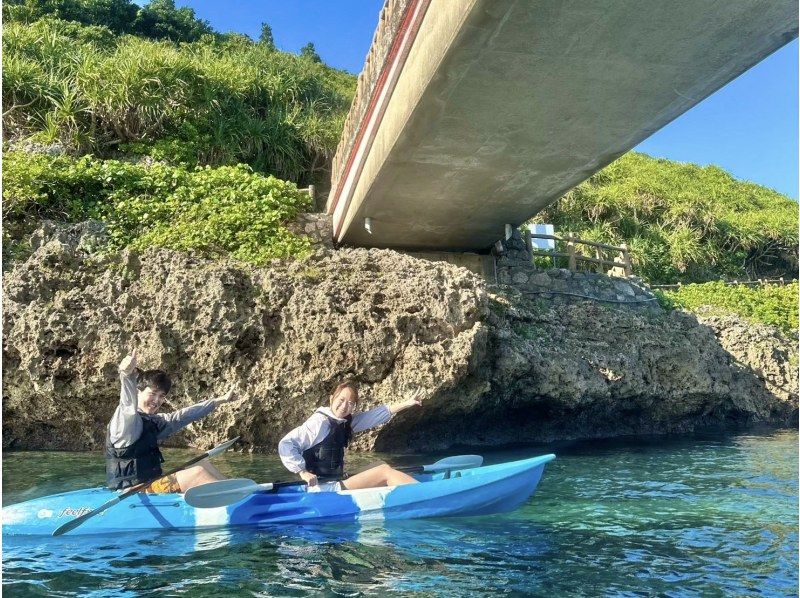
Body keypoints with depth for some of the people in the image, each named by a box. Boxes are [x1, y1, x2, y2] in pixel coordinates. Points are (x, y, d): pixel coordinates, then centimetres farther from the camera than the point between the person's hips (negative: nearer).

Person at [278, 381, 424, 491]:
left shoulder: (345, 422, 10)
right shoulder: (319, 422, -15)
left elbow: (376, 414, 9)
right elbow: (285, 445, -19)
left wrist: (407, 403, 7)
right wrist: (303, 472, -24)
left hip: (335, 485, 9)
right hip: (324, 490, -9)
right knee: (385, 471, -11)